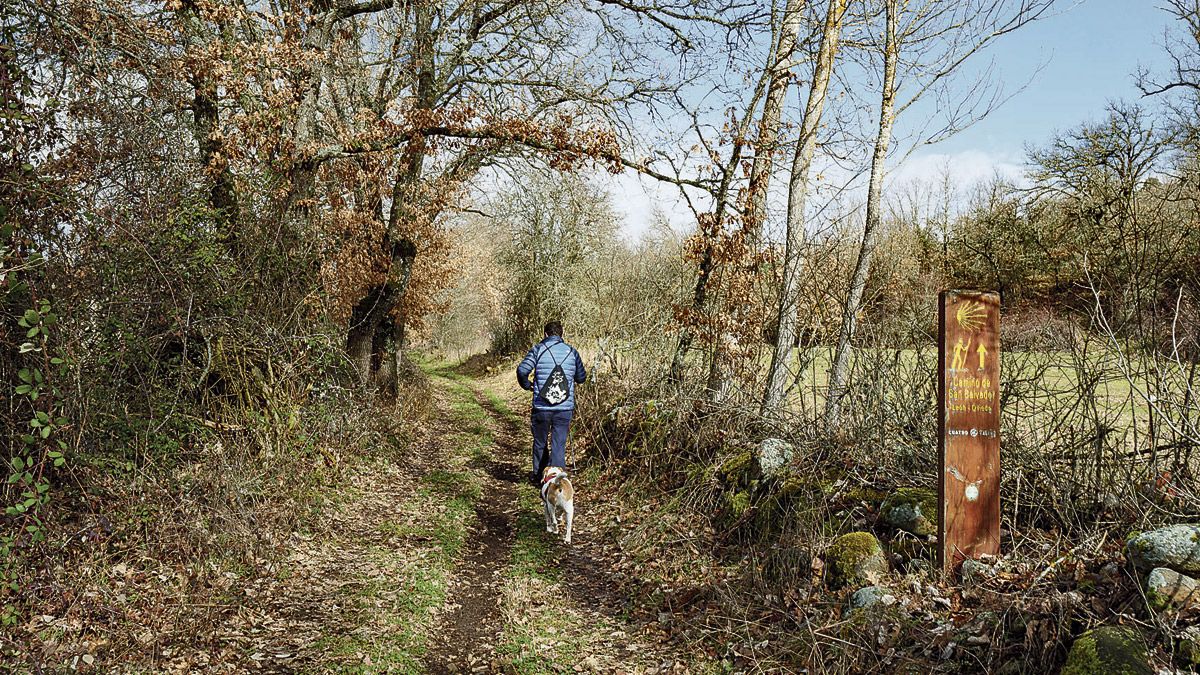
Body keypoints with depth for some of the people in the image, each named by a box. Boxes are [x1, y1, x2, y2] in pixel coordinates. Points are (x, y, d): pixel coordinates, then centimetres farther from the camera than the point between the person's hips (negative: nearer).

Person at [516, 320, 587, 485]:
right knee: (559, 445, 4)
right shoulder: (572, 352, 5)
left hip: (541, 408, 0)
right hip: (565, 409, 1)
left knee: (540, 442, 17)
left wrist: (527, 385, 8)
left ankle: (538, 475, 33)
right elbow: (581, 378, 13)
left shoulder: (538, 349, -1)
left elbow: (522, 371, -11)